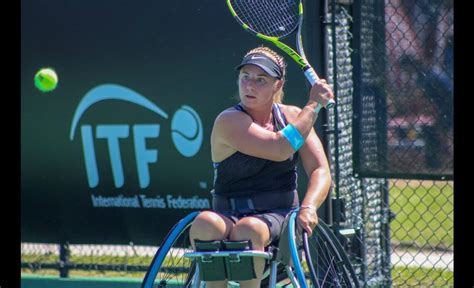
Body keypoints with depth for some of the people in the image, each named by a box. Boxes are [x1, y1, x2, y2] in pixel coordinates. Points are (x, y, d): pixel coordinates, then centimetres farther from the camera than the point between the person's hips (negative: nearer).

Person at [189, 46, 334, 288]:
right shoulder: (229, 122, -8)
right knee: (204, 223, -37)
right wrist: (313, 105, -12)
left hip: (279, 217, 1)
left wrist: (308, 207, -21)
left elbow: (320, 172, 0)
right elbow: (280, 149, -23)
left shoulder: (293, 116, 8)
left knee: (248, 229, -35)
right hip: (229, 217, -1)